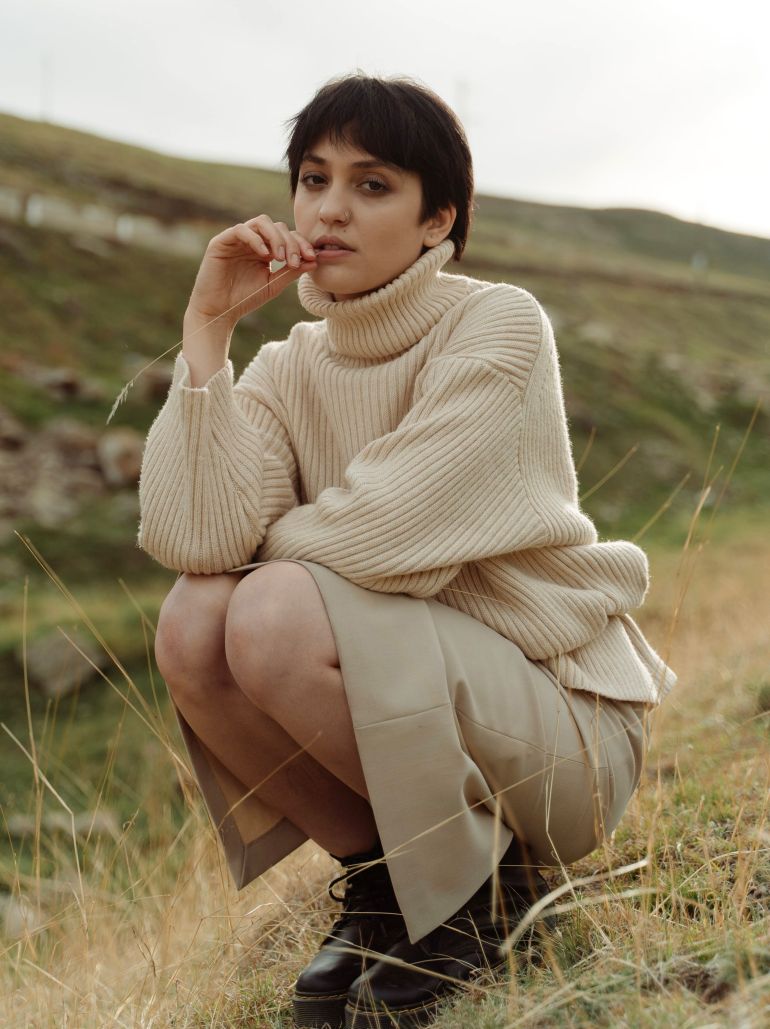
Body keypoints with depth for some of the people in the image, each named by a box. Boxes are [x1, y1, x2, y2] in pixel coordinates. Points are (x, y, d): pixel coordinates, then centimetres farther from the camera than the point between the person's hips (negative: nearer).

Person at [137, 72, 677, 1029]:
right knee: (190, 627, -16)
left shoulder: (500, 325, -13)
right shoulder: (287, 369, 3)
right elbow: (189, 537, -15)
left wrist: (262, 542, -4)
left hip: (568, 727, -5)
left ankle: (485, 880, -6)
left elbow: (390, 531, -24)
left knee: (276, 613, -27)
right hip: (407, 707, 6)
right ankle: (382, 875, 3)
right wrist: (206, 329, -13)